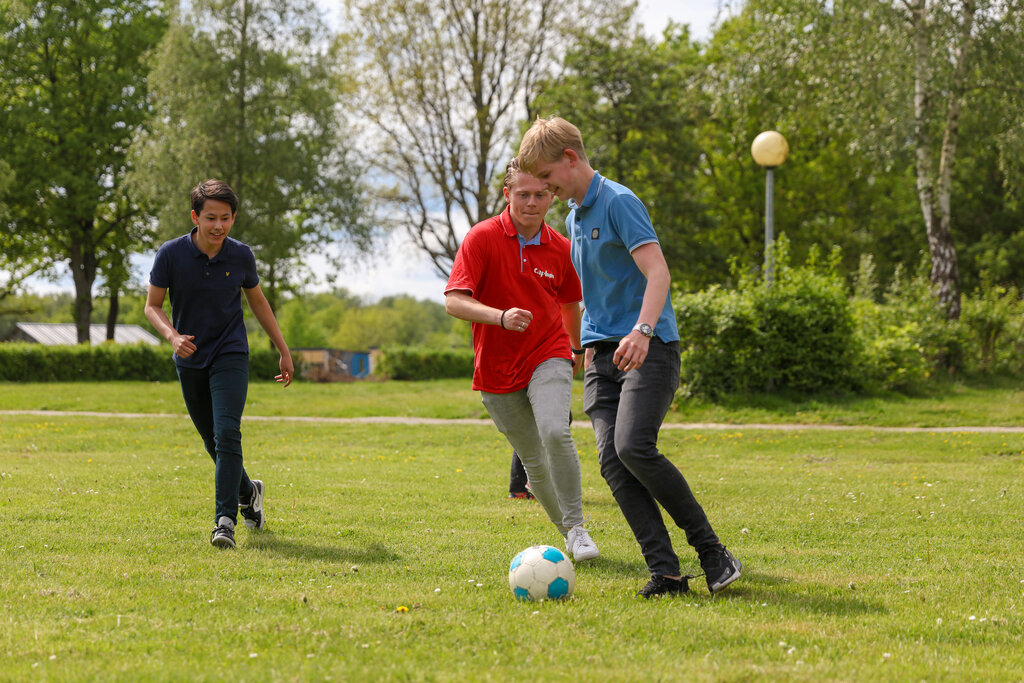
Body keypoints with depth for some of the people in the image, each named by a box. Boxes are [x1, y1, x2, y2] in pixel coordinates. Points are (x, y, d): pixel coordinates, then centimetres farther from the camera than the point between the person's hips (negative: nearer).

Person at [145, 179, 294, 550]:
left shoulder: (241, 256, -6)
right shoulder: (171, 254, -11)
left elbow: (258, 301, 10)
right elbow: (152, 306, -3)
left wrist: (284, 350, 13)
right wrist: (172, 336, -24)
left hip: (230, 356, -1)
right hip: (190, 360, 2)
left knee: (227, 435, -19)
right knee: (213, 442, 12)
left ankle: (225, 519, -19)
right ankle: (248, 491, 39)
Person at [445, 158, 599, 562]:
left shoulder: (560, 249, 0)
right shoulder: (483, 238, -10)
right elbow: (455, 301, -19)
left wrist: (577, 348, 33)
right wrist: (501, 316, -36)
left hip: (548, 357, 0)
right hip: (496, 370, 0)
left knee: (555, 433, -26)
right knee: (534, 461, 6)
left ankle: (576, 526, -15)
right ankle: (566, 533, 26)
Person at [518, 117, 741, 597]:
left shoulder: (619, 202, -8)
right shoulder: (574, 217, 19)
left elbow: (658, 271, -19)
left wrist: (642, 331, -32)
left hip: (648, 349, -8)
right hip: (602, 354, 8)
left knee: (634, 448, -24)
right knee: (611, 461, -9)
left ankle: (711, 551, -10)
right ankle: (665, 571, -12)